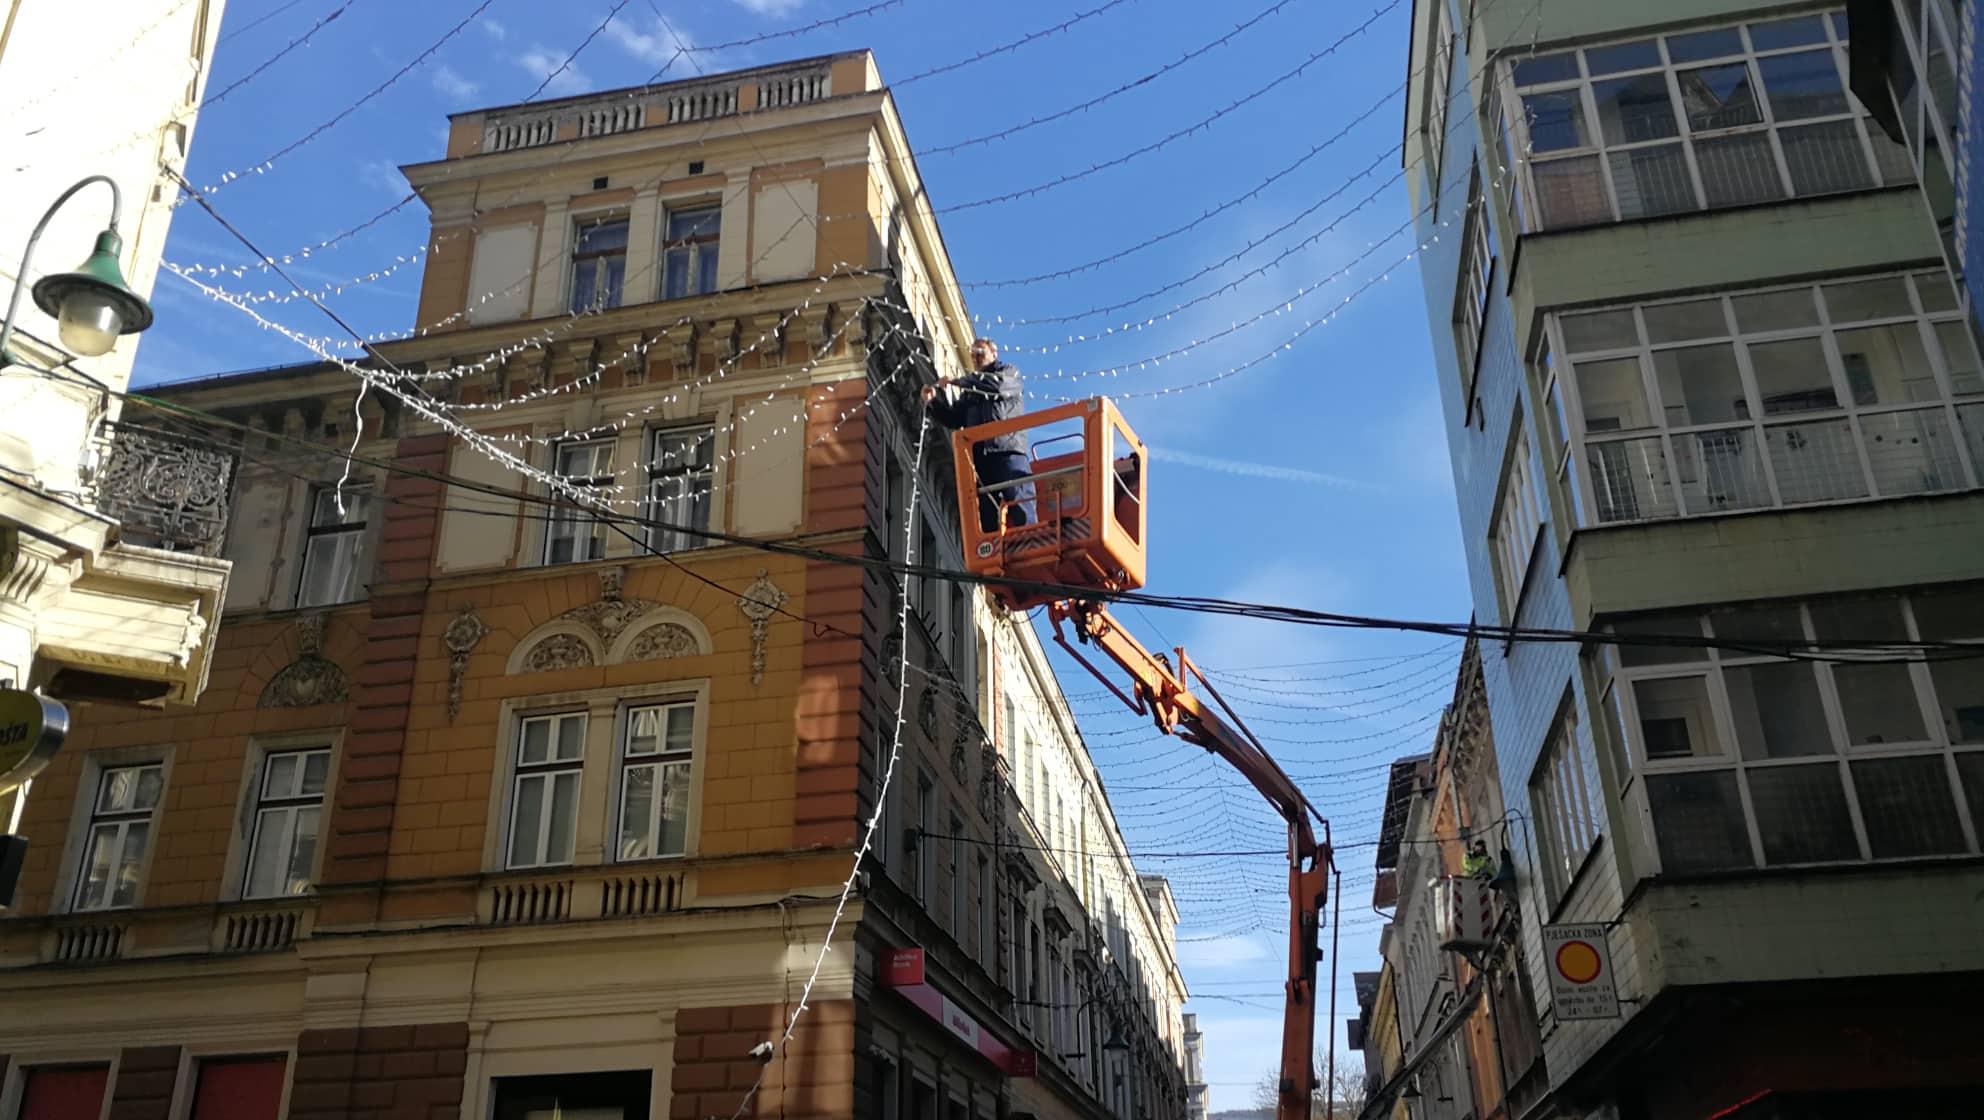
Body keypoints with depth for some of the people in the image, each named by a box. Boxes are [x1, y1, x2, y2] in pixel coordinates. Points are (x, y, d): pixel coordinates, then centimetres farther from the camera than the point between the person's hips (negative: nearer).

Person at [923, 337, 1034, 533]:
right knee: (986, 519, -2)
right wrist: (934, 401, 5)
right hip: (979, 457, 5)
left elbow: (996, 384, -10)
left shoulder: (1009, 374, 14)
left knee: (1020, 515, -16)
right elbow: (954, 419, 21)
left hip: (1008, 453, -5)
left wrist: (957, 382, -7)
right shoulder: (970, 392, 28)